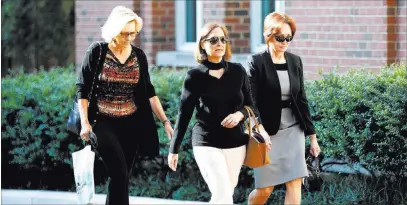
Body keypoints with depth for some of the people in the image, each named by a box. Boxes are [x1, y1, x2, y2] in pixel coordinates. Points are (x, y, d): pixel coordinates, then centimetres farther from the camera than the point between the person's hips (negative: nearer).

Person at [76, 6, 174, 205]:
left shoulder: (139, 55, 4)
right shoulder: (97, 51, -7)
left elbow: (148, 92, 9)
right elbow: (82, 89, -4)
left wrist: (165, 121, 1)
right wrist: (85, 122, -13)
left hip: (132, 124, 4)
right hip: (103, 123, -4)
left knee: (120, 177, 6)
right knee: (120, 174, -15)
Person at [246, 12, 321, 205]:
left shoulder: (295, 61, 6)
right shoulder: (256, 63, -9)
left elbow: (301, 100, 11)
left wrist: (312, 135, 10)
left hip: (293, 130, 4)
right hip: (268, 132, -4)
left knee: (295, 183, -5)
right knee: (265, 189, 0)